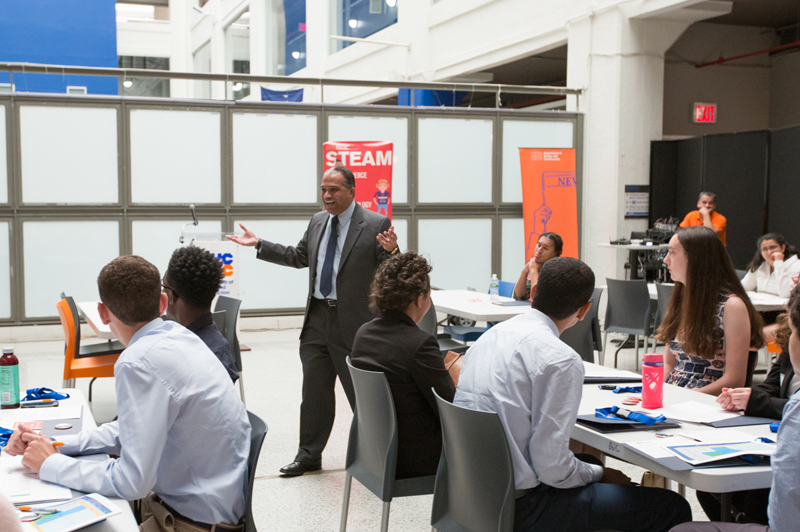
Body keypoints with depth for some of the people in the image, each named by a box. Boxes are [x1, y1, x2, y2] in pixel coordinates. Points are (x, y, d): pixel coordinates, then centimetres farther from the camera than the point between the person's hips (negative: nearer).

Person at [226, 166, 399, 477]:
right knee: (314, 390, 14)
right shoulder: (317, 222, 12)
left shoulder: (376, 225, -8)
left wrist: (391, 251, -35)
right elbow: (298, 257, 22)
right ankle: (309, 454, 27)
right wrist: (259, 245, 17)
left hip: (353, 322, -6)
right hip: (317, 318, 6)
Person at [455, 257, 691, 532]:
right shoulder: (561, 359, -18)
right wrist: (601, 474, 0)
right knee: (674, 508, -4)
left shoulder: (487, 337, 7)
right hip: (519, 509, -9)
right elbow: (552, 467, -20)